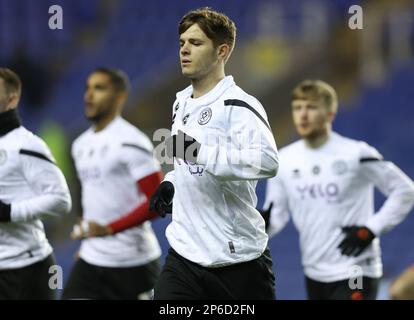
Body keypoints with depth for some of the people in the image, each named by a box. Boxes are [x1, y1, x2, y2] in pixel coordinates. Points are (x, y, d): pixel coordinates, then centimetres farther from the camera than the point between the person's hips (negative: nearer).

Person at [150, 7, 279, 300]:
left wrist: (200, 152, -34)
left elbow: (267, 161, -32)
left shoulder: (239, 105, -15)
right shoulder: (182, 103, 13)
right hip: (185, 253, 6)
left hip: (238, 260, -6)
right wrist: (172, 183, 12)